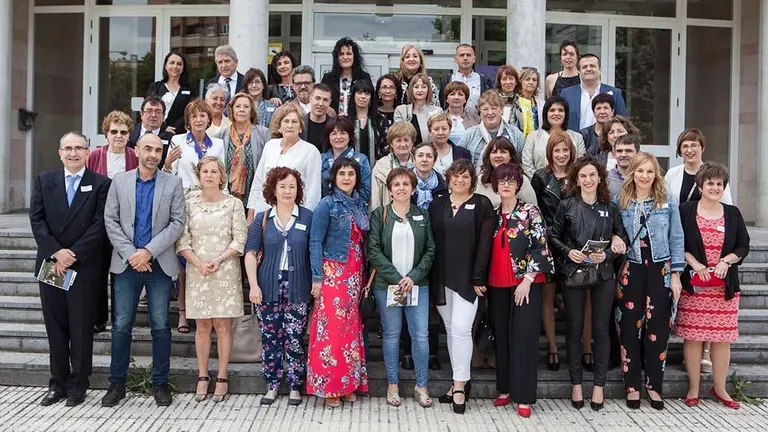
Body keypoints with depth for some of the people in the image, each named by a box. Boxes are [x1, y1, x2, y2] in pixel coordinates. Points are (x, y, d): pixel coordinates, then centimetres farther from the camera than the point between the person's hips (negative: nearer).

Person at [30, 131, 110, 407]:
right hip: (50, 264, 3)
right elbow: (36, 219, 1)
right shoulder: (44, 180, 10)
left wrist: (73, 255, -14)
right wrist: (56, 252, -11)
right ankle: (58, 383, 20)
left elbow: (100, 224, -7)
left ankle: (78, 384, 14)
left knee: (81, 328, 3)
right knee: (55, 327, 10)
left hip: (84, 267, -3)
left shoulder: (100, 183, 0)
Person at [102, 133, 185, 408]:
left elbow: (177, 223, -4)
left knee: (160, 325, 4)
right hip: (127, 262, 1)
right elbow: (110, 221, 3)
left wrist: (148, 251, -12)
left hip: (160, 263, -1)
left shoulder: (173, 184, 3)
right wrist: (130, 253, -8)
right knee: (122, 325, 5)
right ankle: (117, 383, 17)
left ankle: (160, 383, 15)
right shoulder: (120, 181, 7)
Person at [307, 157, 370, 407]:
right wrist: (317, 277, -13)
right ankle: (329, 386, 6)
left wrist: (365, 275, 8)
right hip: (333, 274, -5)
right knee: (332, 327, -5)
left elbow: (364, 243, 13)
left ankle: (348, 384, 17)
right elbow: (315, 243, -8)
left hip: (355, 275, 6)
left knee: (351, 326, 8)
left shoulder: (361, 205, 12)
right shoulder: (327, 205, -4)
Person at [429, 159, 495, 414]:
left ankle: (460, 385, 0)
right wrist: (429, 276, 2)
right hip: (441, 278, 4)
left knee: (461, 329, -10)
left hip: (467, 278, -4)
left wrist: (478, 278, -13)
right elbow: (430, 242, 8)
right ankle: (461, 381, 21)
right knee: (451, 330, 10)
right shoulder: (437, 205, 10)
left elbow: (484, 244, -7)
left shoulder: (482, 205, -1)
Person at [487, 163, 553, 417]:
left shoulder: (531, 212, -3)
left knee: (523, 337, -4)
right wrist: (483, 280, 7)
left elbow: (541, 247, -10)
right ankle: (506, 390, 21)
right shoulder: (493, 215, 10)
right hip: (497, 285, 5)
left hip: (525, 282, -5)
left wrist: (527, 279, -15)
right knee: (502, 337, 9)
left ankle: (523, 397, 1)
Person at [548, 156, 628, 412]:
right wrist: (568, 252, -12)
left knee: (601, 329, 4)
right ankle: (576, 384, 18)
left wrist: (607, 254, -10)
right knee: (574, 328, 6)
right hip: (573, 273, -1)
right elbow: (554, 237, 4)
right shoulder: (566, 206, 1)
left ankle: (599, 385, 15)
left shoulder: (610, 208, 5)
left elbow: (623, 239, 6)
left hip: (603, 274, 1)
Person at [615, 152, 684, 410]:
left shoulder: (668, 203, 2)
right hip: (630, 271, 0)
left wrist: (675, 274, -2)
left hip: (660, 271, 0)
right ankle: (632, 385, 14)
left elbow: (676, 240, 3)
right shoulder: (619, 202, 1)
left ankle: (654, 385, 16)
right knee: (630, 328, 3)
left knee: (658, 328, 3)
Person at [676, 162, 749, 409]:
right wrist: (694, 263, -13)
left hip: (725, 285, 3)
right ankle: (693, 389, 14)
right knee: (692, 336, 2)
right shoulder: (686, 211, 0)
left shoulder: (732, 213, 8)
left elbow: (743, 246, 9)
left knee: (722, 337, 6)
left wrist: (726, 261, -8)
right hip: (693, 284, -2)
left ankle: (719, 389, 21)